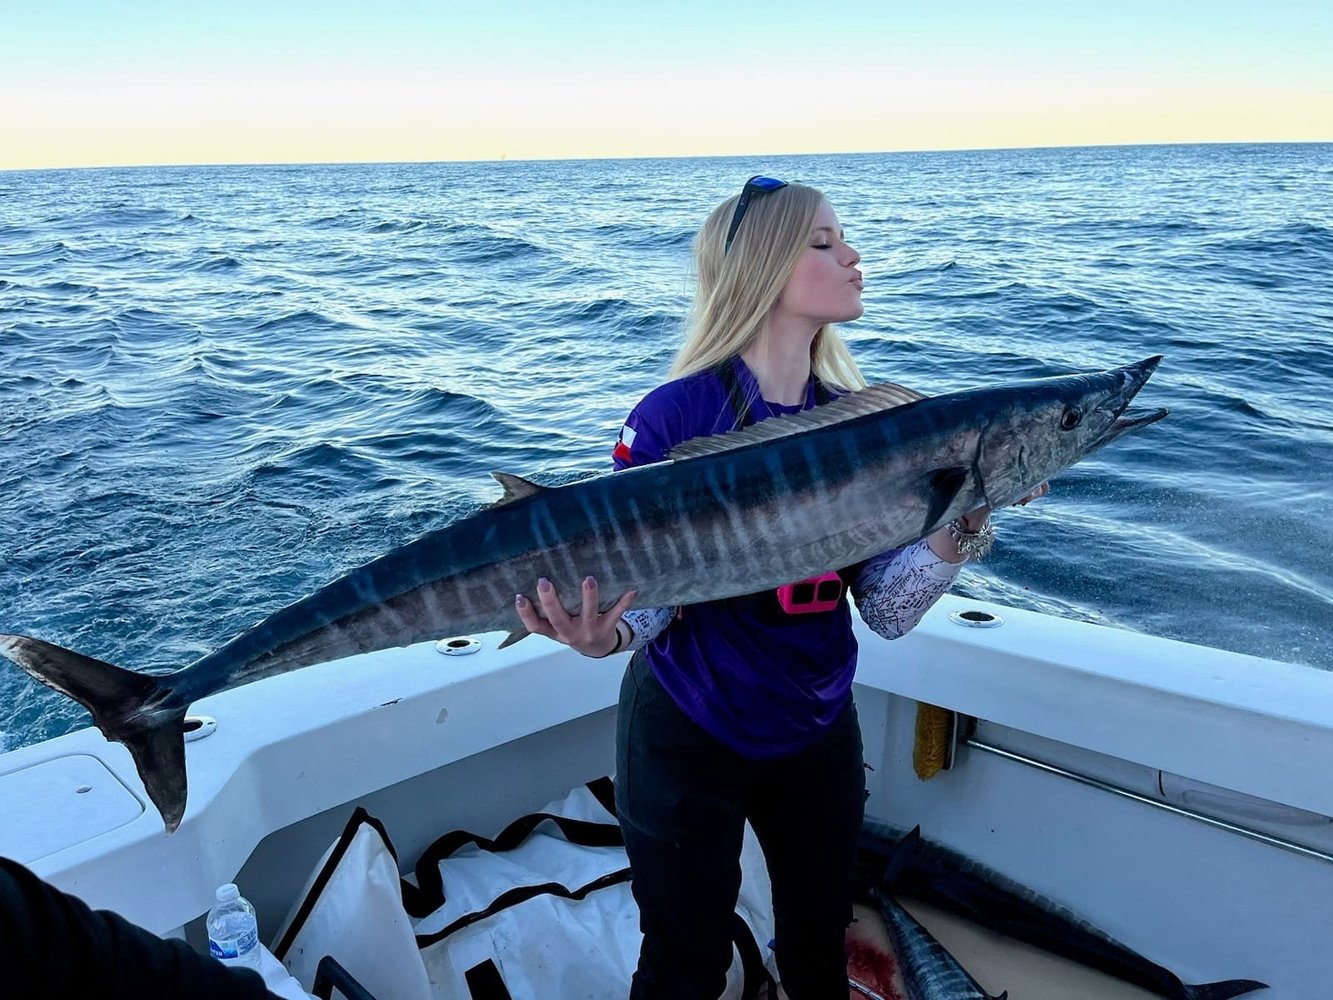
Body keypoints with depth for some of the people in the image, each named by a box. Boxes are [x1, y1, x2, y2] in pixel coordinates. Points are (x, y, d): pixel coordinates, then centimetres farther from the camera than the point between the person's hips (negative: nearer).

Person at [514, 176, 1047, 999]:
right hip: (689, 738, -4)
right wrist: (607, 636, -36)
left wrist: (961, 524, -22)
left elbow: (889, 613, -7)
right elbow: (645, 590, -15)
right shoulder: (677, 416, -19)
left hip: (818, 735, 5)